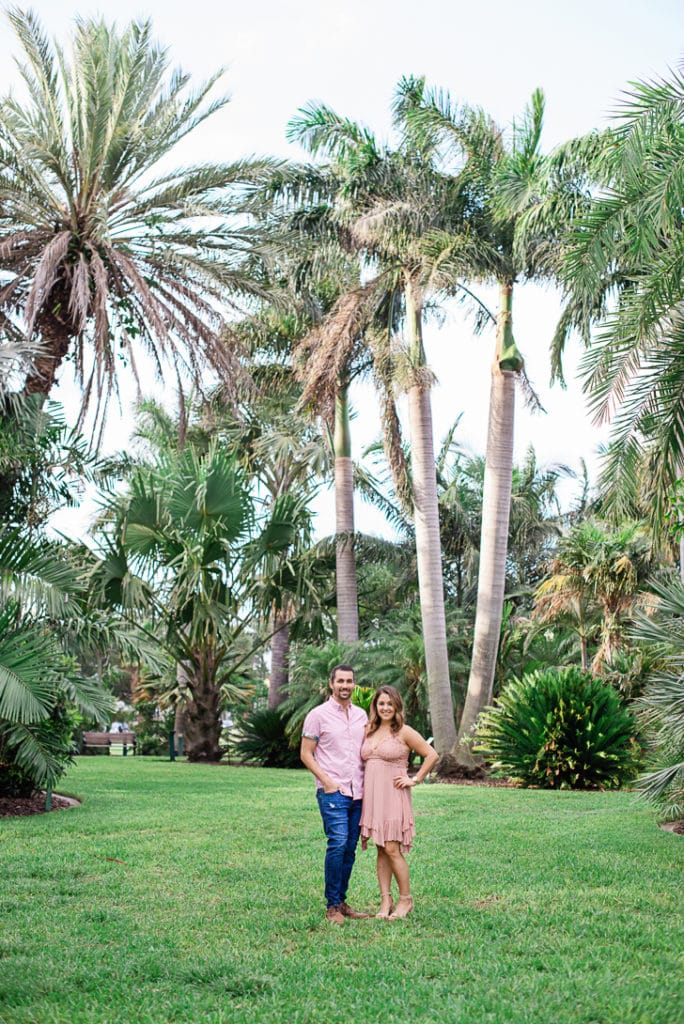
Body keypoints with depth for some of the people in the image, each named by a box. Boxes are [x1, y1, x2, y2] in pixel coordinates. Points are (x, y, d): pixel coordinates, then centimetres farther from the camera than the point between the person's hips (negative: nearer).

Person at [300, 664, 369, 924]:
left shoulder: (361, 715, 13)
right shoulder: (318, 715, -2)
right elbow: (306, 754, -2)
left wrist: (369, 782, 8)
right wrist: (327, 781, -11)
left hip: (358, 792, 6)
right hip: (332, 792, -5)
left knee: (350, 848, 7)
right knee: (338, 843, -15)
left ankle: (342, 902, 17)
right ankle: (332, 906, -6)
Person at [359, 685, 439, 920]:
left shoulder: (404, 732, -4)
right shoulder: (369, 731, 12)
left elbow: (432, 755, -3)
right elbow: (364, 760, 27)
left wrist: (415, 779, -5)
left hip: (393, 796, -5)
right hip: (372, 796, 5)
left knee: (392, 849, -8)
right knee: (381, 850, 7)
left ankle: (406, 899, 6)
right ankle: (385, 901, 12)